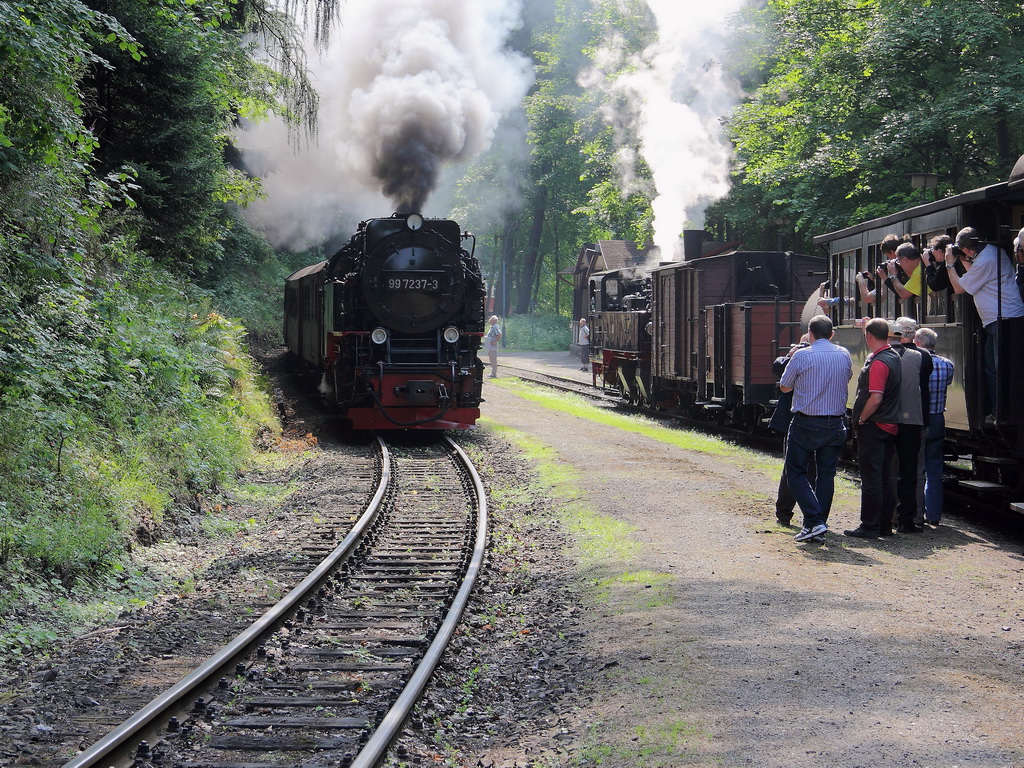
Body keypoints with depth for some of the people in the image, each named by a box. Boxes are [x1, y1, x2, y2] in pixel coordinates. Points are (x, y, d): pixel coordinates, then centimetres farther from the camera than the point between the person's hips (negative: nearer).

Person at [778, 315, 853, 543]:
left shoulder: (801, 356, -10)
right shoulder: (844, 355, 3)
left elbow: (785, 387, 2)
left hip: (806, 423, -4)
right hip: (835, 425, 4)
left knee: (796, 473, 5)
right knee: (826, 475, 9)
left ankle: (814, 521, -10)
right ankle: (819, 528, 11)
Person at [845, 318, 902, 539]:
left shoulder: (878, 362, -18)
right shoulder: (894, 357, 10)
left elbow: (875, 398, -24)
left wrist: (861, 420, -13)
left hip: (873, 427, -9)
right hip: (890, 427, 9)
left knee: (871, 478, -5)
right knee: (885, 477, 12)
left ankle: (869, 527, -3)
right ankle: (885, 525, 16)